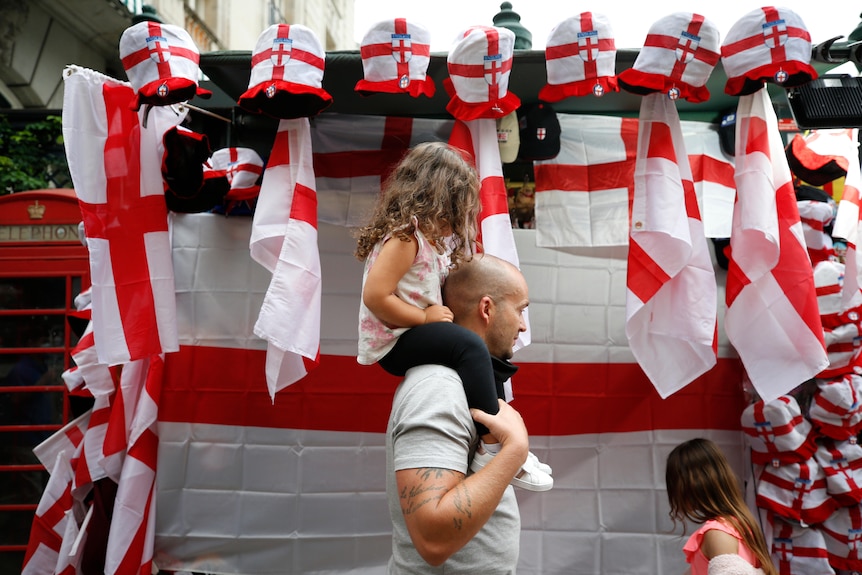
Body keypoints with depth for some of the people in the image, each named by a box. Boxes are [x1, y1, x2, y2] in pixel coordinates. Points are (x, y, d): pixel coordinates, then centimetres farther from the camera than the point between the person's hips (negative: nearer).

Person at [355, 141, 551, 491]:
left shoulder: (428, 239, 14)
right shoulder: (405, 235, -17)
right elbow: (376, 297, -25)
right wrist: (425, 317, -18)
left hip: (410, 338, 11)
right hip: (392, 343, -10)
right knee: (470, 347, -30)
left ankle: (505, 437, 12)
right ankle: (494, 448, -27)